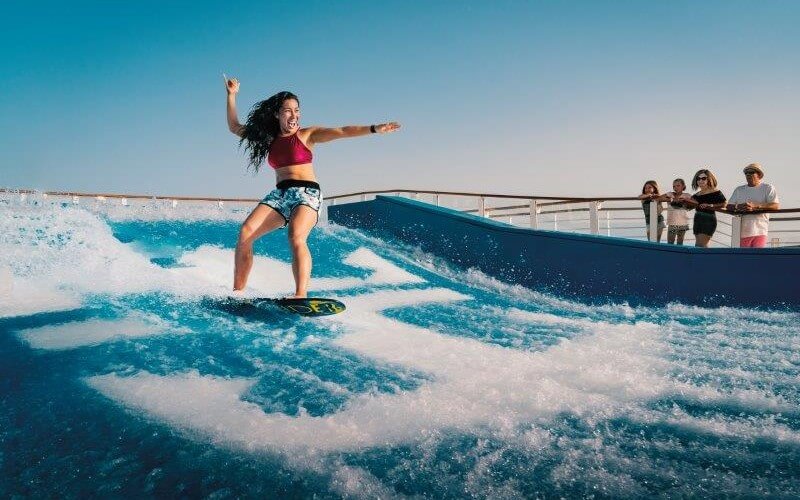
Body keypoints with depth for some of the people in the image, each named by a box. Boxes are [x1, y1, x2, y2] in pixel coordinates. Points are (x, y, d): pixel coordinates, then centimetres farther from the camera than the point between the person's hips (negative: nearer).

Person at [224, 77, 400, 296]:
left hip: (307, 192, -4)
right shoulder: (269, 138, 17)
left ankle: (301, 296, -41)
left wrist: (374, 129, -20)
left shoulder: (307, 134, 5)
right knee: (245, 232, -16)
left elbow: (342, 132, -8)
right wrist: (231, 95, 25)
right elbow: (234, 127, 28)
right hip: (279, 193, 5)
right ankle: (238, 291, -11)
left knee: (296, 237, -31)